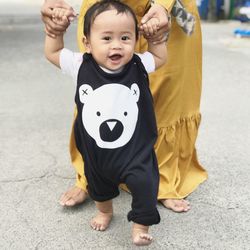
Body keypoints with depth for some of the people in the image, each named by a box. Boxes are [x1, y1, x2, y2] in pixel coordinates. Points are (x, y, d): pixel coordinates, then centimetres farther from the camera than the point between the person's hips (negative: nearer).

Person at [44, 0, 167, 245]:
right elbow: (52, 53, 1)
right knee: (98, 185, 25)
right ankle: (104, 211, 56)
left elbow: (160, 57, 7)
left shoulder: (138, 66, -12)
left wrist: (154, 36, -7)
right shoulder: (82, 66, -13)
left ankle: (141, 225, 21)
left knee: (144, 185, -7)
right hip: (95, 151, 2)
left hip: (135, 150, -2)